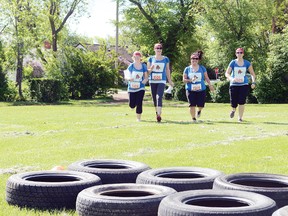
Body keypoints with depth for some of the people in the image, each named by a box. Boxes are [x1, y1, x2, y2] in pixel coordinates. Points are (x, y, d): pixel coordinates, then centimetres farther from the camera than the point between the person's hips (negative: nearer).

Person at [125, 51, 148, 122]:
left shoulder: (143, 66, 1)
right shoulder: (131, 66, -2)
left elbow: (146, 76, 7)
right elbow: (126, 76, -4)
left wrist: (145, 80, -16)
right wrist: (129, 78, -27)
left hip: (140, 87, 0)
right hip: (132, 88, 0)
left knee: (139, 103, -10)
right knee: (132, 105, 1)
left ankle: (138, 118, 4)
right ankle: (134, 103, 38)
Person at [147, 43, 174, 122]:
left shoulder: (166, 59, 6)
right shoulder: (151, 59, 7)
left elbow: (167, 70, 13)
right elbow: (147, 70, 8)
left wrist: (169, 80, 14)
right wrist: (151, 69, -15)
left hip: (161, 81, -2)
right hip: (152, 81, 2)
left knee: (159, 97, -18)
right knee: (154, 98, 8)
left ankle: (159, 115, -25)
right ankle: (157, 112, 26)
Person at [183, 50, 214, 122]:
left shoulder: (202, 68, 7)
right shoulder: (187, 69, 5)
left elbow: (206, 78, 12)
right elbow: (184, 80, 2)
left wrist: (210, 85, 5)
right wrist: (190, 80, -15)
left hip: (201, 90, 1)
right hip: (190, 90, -1)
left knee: (201, 105, -4)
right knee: (192, 105, -9)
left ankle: (199, 111, 33)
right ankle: (193, 118, 9)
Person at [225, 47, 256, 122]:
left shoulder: (247, 63, 3)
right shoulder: (233, 63, -1)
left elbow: (252, 73, 9)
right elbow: (227, 73, -5)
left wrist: (253, 82, -6)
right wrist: (231, 79, -25)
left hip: (244, 85, 0)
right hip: (234, 85, 0)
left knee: (242, 102, -8)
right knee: (233, 102, 0)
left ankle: (240, 117, 7)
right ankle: (233, 110, 36)